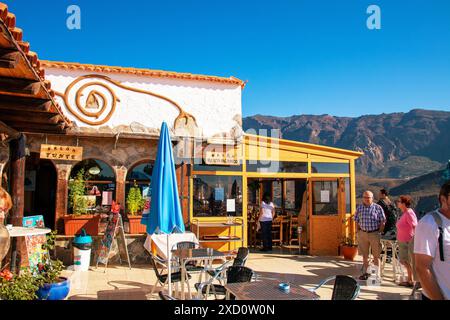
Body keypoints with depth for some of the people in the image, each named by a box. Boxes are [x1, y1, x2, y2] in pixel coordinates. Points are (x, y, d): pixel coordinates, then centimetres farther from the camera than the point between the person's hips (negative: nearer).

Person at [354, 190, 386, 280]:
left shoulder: (378, 208, -5)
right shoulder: (359, 208, 5)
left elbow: (383, 222, -3)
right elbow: (357, 221, 11)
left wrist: (380, 232, -9)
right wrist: (358, 232, 4)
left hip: (374, 233, -3)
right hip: (363, 233, 3)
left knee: (376, 255, 6)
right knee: (365, 255, 12)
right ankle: (365, 273, 24)